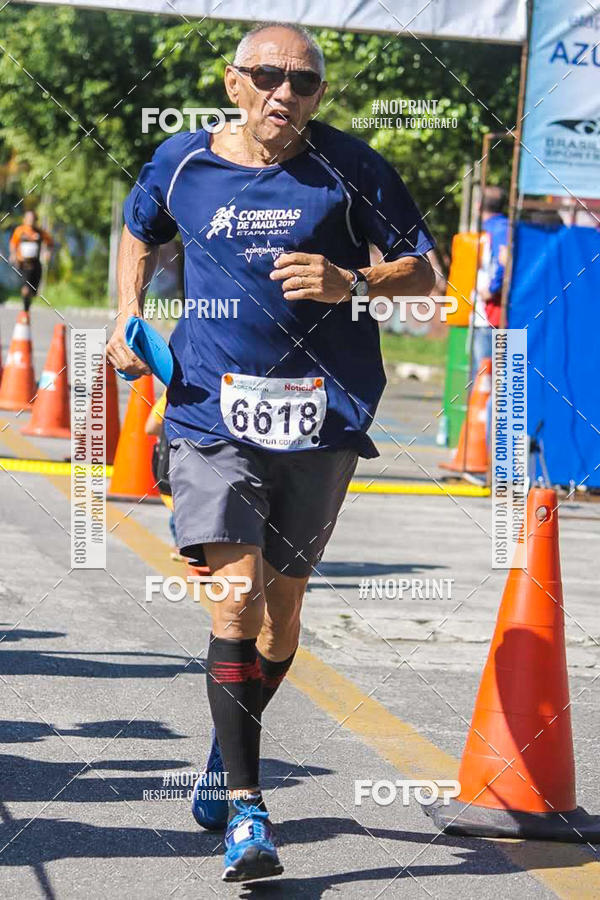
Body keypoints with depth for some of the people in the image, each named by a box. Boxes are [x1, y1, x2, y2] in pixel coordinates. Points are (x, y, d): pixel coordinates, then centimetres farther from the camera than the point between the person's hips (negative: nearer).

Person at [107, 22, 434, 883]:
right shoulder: (182, 162, 4)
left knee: (281, 603, 11)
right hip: (213, 413, 0)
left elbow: (423, 269, 3)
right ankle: (244, 806, -10)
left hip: (323, 418, 1)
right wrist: (128, 316, 10)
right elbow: (139, 232, 25)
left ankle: (226, 749, 38)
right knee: (237, 594, -14)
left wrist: (350, 283, -15)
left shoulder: (349, 168, -2)